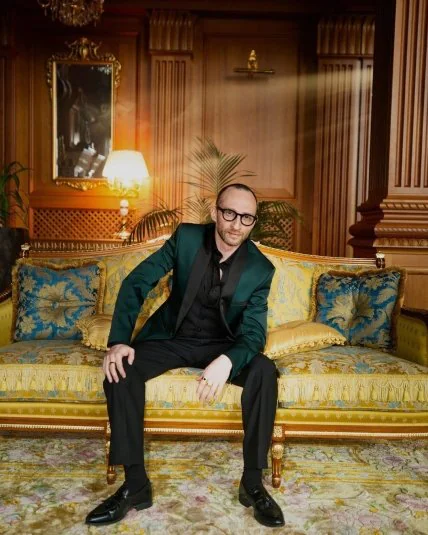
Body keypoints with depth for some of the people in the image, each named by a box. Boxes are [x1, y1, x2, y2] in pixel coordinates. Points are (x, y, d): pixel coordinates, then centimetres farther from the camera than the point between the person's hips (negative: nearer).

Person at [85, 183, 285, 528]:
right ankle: (136, 484, -16)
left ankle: (253, 483, -15)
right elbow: (137, 283, -13)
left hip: (221, 345, 0)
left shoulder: (261, 268, -13)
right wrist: (119, 340, -26)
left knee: (264, 371, -29)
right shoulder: (186, 237, -12)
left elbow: (253, 332, -18)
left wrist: (227, 360, -42)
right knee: (120, 367, -26)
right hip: (172, 338, 1)